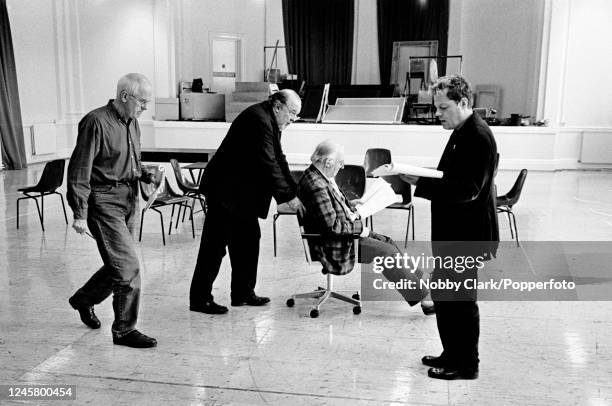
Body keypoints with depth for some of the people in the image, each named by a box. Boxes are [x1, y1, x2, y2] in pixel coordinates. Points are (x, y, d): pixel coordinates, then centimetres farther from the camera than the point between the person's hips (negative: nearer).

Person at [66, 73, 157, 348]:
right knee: (128, 266, -8)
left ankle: (84, 299, 42)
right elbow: (79, 170, -15)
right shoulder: (96, 122, -14)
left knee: (118, 265, 16)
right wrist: (80, 214, -17)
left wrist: (146, 175, 7)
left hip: (127, 200, 9)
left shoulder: (132, 123, 12)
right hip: (104, 200, -9)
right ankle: (124, 330, 6)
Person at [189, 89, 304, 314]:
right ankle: (200, 299, 5)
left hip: (240, 190, 11)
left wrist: (293, 191, 4)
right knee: (215, 244, -4)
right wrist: (289, 196, -21)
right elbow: (267, 164, -26)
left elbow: (278, 160, 13)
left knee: (248, 239, 12)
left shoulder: (270, 122, 11)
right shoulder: (258, 119, -21)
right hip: (225, 189, -11)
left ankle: (243, 293, 22)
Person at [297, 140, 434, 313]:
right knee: (386, 252, -12)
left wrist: (350, 206, 5)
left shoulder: (322, 177, 4)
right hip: (333, 246, -10)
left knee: (387, 242, 6)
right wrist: (359, 227, -16)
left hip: (347, 232, 10)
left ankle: (418, 280, 12)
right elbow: (332, 226, -28)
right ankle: (421, 297, -3)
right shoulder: (316, 186, -27)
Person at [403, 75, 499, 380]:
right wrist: (419, 180, 7)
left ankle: (465, 365, 19)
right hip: (452, 233, 10)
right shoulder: (462, 132, 12)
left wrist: (421, 182, -29)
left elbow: (466, 190, -27)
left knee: (460, 300, 3)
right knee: (444, 296, 18)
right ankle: (452, 355, 33)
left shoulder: (478, 137, -19)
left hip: (466, 236, -10)